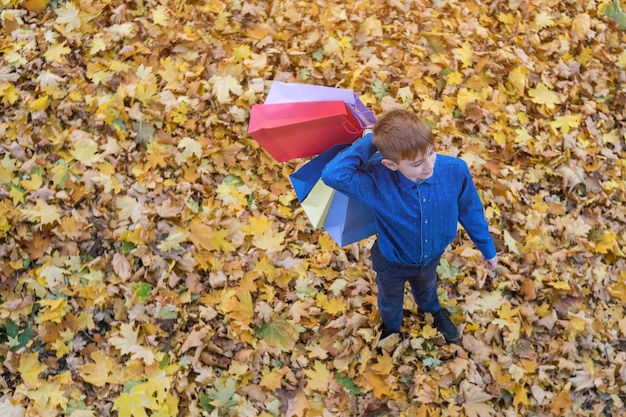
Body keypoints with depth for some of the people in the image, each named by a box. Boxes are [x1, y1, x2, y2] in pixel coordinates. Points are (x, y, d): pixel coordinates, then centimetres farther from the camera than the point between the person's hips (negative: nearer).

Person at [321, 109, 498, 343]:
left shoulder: (455, 170, -33)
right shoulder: (377, 180, -41)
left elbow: (469, 209, -14)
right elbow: (333, 175, -58)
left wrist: (487, 248, 0)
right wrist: (367, 142, -48)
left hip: (431, 256, 2)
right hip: (392, 263, -2)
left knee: (426, 287, 38)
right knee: (390, 299, 33)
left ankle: (432, 310, 74)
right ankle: (391, 326, 68)